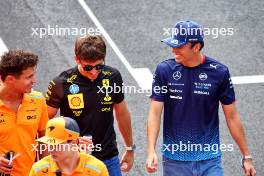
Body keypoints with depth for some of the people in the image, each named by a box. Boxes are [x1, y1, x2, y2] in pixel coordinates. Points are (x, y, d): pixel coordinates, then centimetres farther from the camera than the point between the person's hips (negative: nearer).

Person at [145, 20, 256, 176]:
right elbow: (155, 113, -4)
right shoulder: (165, 70, -3)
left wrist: (247, 157, 3)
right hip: (174, 161, 1)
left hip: (210, 160, 0)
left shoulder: (219, 72, -4)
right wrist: (151, 151, -17)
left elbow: (232, 117, 2)